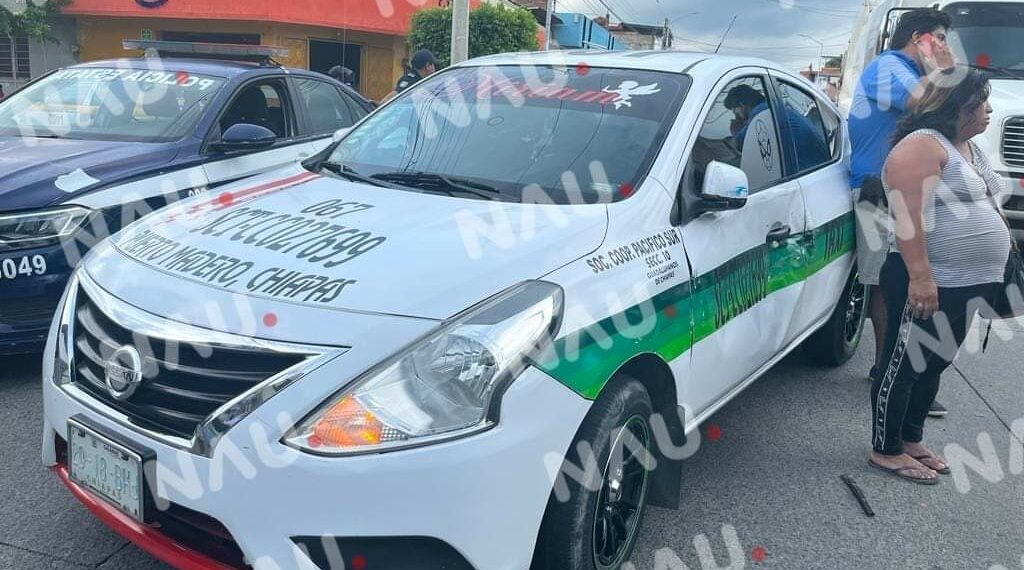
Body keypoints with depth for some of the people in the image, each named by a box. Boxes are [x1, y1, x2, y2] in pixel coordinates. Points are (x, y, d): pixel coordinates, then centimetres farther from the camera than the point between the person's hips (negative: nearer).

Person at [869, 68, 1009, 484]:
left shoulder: (970, 149, 16)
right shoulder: (921, 146, -14)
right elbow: (908, 215, -22)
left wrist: (990, 276, 21)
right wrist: (920, 276, -28)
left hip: (967, 285, 10)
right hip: (929, 284, -10)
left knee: (934, 366, 16)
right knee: (905, 366, 0)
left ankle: (911, 440, 29)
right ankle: (885, 451, 10)